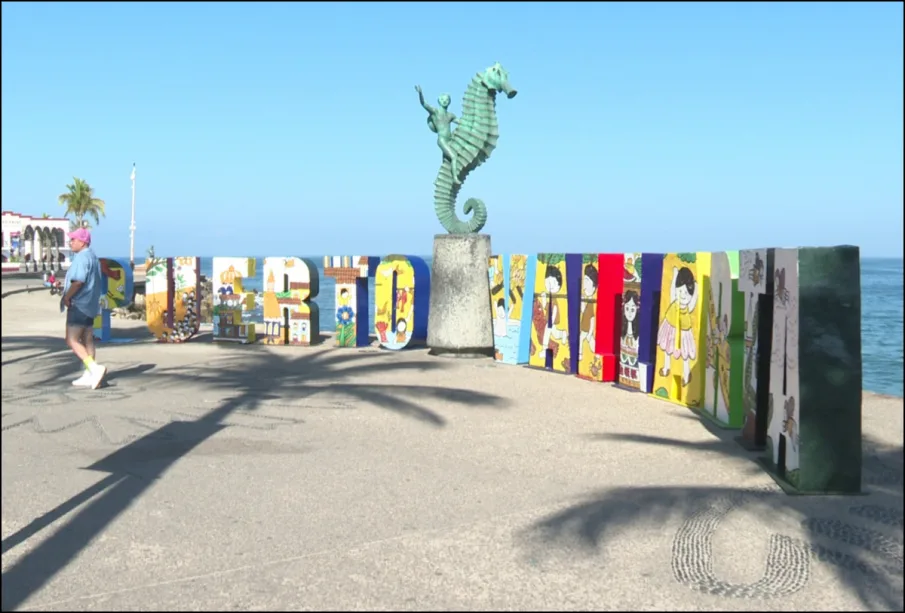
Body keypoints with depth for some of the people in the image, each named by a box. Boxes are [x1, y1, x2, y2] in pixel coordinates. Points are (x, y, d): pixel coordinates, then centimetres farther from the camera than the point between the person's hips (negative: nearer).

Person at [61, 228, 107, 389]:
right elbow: (98, 284, 22)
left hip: (78, 305, -10)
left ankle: (94, 368, -21)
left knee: (72, 340, -10)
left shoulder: (81, 257, -15)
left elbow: (78, 281, -27)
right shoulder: (93, 257, 17)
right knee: (87, 340, 11)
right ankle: (89, 376, 13)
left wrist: (67, 297, -16)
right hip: (90, 305, 10)